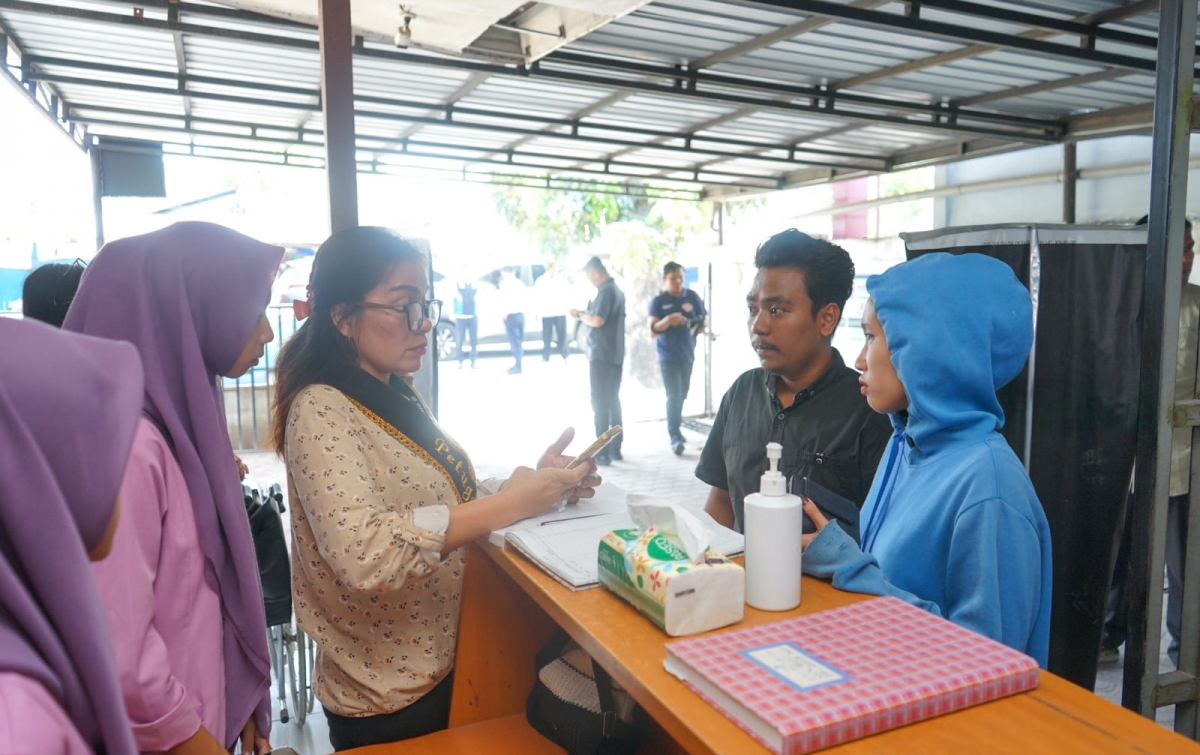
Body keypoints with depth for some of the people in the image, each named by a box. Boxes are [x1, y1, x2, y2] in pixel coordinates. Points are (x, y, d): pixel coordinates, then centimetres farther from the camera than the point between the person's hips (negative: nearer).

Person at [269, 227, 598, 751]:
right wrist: (509, 504, -35)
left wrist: (531, 482, -8)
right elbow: (361, 552, -34)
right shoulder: (320, 411, -21)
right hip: (386, 696, -7)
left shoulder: (395, 394, 5)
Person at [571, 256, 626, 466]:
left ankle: (602, 453, -5)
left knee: (600, 403, -6)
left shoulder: (605, 291, -15)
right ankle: (615, 449, 17)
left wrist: (580, 315, -7)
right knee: (612, 401, 13)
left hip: (602, 355, -10)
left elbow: (597, 320, -24)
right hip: (615, 354, 10)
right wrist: (586, 314, 10)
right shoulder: (615, 290, 15)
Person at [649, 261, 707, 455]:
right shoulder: (658, 301, -5)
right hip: (668, 357, -4)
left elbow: (703, 321, 9)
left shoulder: (692, 297, 3)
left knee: (682, 396, 13)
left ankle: (675, 427, 32)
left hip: (687, 354, 4)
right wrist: (667, 321, -29)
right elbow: (652, 330, -13)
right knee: (674, 396, -10)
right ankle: (675, 437, -8)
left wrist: (699, 327, -13)